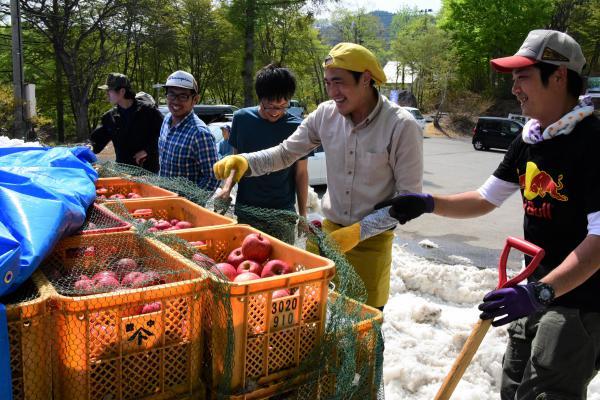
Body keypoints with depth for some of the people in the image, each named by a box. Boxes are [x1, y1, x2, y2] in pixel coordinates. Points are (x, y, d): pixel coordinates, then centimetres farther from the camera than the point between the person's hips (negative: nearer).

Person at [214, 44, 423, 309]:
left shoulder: (402, 127, -18)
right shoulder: (326, 114, -6)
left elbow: (410, 197, -14)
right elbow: (286, 152, 3)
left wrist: (359, 231, -20)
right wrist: (245, 162, -15)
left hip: (371, 240, -3)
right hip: (328, 231, 4)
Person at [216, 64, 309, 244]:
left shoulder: (296, 127, -7)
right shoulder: (242, 118, -2)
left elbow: (301, 173, 1)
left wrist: (302, 214, 3)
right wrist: (228, 186, -7)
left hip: (282, 215, -2)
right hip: (245, 211, 2)